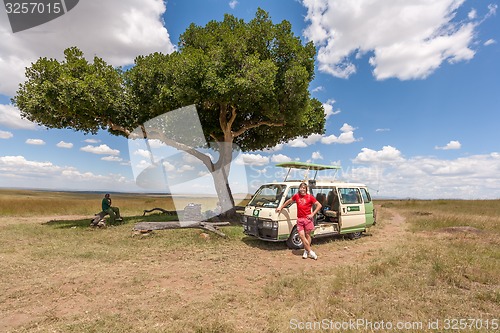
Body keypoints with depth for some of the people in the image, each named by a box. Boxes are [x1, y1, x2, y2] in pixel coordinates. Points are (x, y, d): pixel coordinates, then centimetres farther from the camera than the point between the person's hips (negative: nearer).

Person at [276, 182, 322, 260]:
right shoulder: (296, 196, 5)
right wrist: (280, 207, 23)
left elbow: (319, 205, -3)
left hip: (307, 219, -3)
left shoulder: (310, 197, -5)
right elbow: (288, 201, 20)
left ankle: (306, 251, 21)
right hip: (299, 219, 3)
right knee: (301, 235, -2)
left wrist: (312, 214, -8)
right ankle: (310, 251, 7)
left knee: (307, 235, 6)